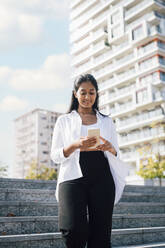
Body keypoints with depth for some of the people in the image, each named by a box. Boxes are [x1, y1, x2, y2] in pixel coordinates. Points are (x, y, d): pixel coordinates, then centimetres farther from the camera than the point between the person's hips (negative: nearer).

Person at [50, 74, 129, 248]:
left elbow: (117, 155, 16)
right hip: (73, 177, -1)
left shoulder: (107, 121, 17)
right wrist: (75, 145, -13)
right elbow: (55, 156, 6)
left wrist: (110, 148, -8)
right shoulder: (64, 120, 13)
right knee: (74, 230, -16)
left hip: (102, 179, 2)